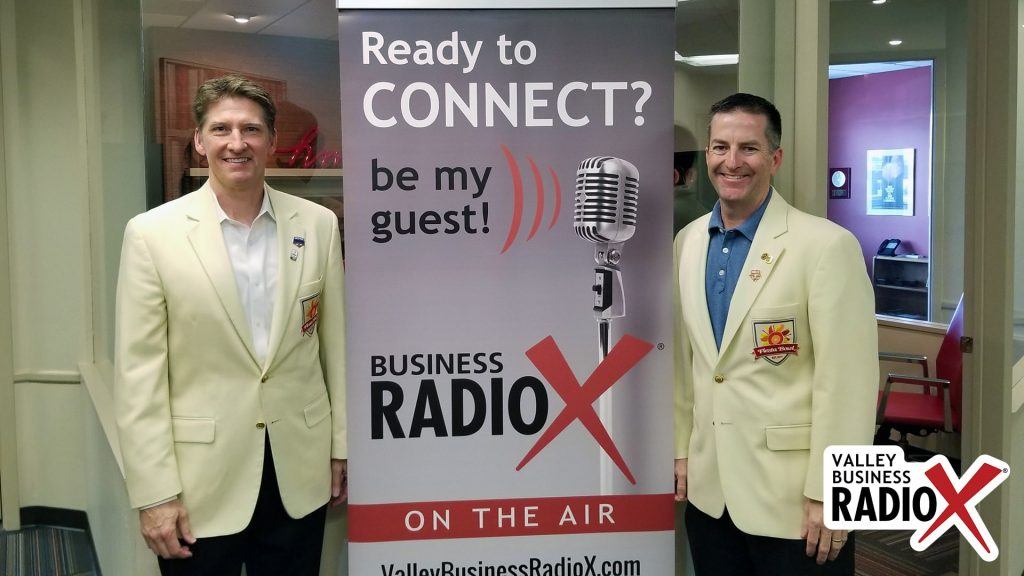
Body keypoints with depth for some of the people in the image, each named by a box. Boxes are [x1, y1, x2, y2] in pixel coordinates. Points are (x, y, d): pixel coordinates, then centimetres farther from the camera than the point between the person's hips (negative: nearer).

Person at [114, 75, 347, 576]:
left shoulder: (318, 224, 1)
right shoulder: (152, 234, -6)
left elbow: (335, 342, 7)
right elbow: (139, 374, -7)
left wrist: (342, 447, 8)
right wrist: (154, 495, -8)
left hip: (300, 474, 2)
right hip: (201, 482, -2)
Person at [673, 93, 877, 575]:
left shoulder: (827, 246, -14)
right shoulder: (687, 243, 5)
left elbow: (846, 384, -15)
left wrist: (826, 494, -14)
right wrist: (681, 450, 12)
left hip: (791, 500, -5)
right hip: (707, 492, 5)